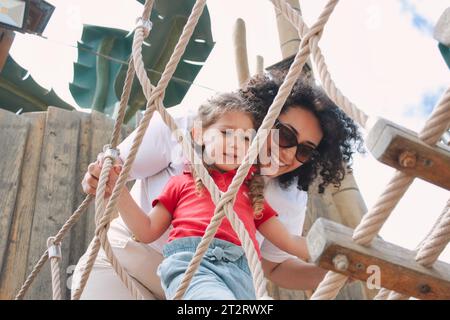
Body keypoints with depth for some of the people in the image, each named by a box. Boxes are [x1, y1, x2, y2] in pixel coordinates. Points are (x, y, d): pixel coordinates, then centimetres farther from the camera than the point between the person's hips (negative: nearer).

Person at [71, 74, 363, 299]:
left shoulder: (290, 199, -10)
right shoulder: (184, 126, -20)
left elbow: (275, 266, 2)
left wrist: (332, 272, -16)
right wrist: (100, 180, -33)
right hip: (122, 267, -3)